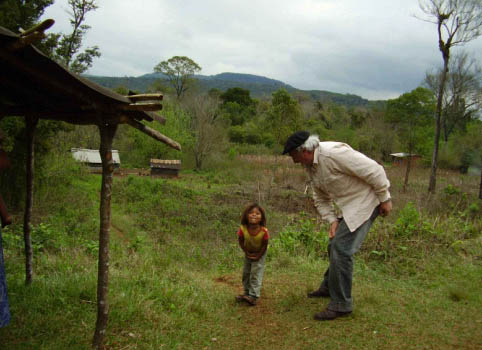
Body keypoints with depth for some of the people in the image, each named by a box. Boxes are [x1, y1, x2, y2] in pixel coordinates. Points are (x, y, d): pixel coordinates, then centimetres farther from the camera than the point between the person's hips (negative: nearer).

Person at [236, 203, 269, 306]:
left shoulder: (264, 231, -34)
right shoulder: (243, 229, -30)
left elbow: (265, 245, -18)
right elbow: (240, 241, -11)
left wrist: (258, 256, -15)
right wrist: (247, 252, -11)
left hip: (260, 253, -3)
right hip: (248, 253, 3)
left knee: (256, 273, -9)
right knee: (246, 273, 12)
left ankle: (253, 296, -6)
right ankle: (247, 293, 27)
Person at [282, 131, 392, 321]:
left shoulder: (333, 153, -27)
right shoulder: (310, 166, 4)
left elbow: (374, 170, -24)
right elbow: (321, 198, 13)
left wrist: (385, 199, -15)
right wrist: (332, 220, 0)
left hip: (366, 202, -10)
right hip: (349, 206, 10)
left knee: (341, 249, -13)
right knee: (334, 246, 18)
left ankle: (340, 304, -3)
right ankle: (329, 287, 39)